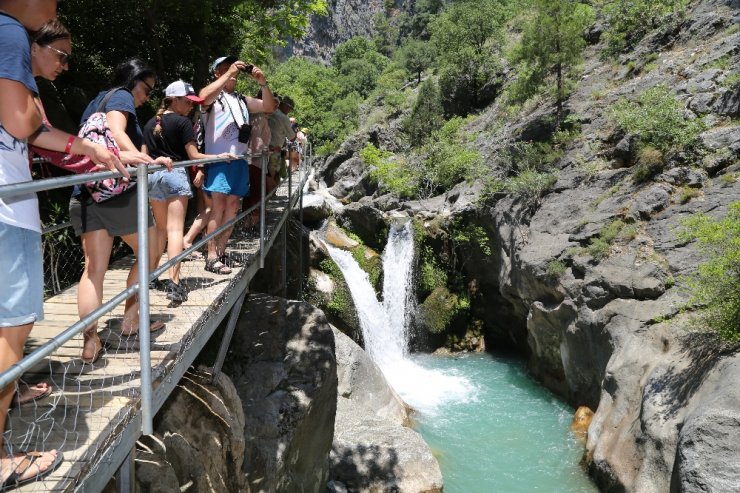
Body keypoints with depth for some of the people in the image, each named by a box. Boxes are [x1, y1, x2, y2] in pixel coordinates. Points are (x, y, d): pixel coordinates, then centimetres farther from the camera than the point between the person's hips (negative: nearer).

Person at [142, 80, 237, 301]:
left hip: (153, 175, 6)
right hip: (175, 175, -6)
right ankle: (174, 283, -17)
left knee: (161, 228, 19)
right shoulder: (183, 122, -4)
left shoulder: (150, 124, 14)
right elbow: (193, 155, -7)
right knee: (175, 229, -9)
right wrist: (219, 156, 1)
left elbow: (145, 154, 14)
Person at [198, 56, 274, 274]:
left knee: (233, 207, 8)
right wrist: (229, 73, -18)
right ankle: (211, 257, -9)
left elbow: (269, 106, 18)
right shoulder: (213, 95, 2)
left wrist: (262, 83, 2)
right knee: (218, 207, -11)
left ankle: (221, 252, 16)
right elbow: (204, 97, -22)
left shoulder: (242, 100, 21)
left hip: (239, 159, 7)